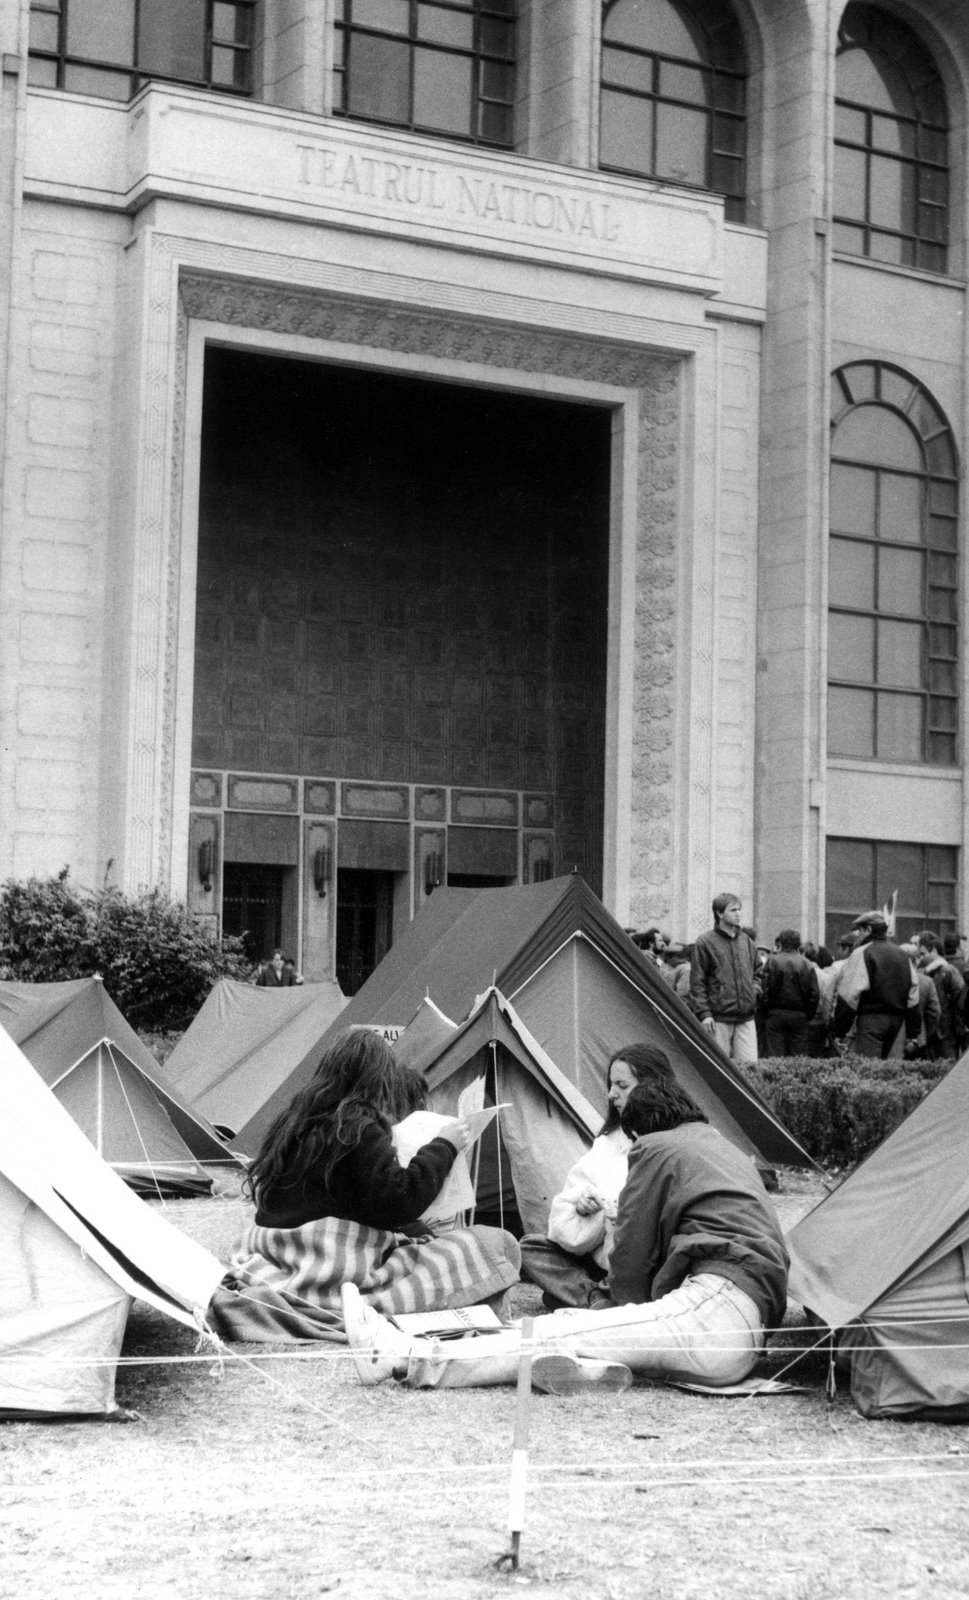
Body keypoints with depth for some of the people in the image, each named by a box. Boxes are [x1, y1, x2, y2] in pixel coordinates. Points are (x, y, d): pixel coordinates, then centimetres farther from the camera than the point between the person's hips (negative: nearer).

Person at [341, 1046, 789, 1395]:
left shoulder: (656, 1150, 8)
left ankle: (405, 1358, -21)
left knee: (563, 1333, -15)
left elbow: (631, 1256, 8)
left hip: (717, 1302, -8)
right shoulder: (730, 1152, 33)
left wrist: (631, 1310, 23)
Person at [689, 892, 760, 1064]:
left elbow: (757, 971, 28)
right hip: (719, 1018, -4)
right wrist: (704, 1013, -12)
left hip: (746, 1017, 4)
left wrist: (754, 987, 7)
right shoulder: (705, 942, -2)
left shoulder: (746, 941, 14)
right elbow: (697, 983, -4)